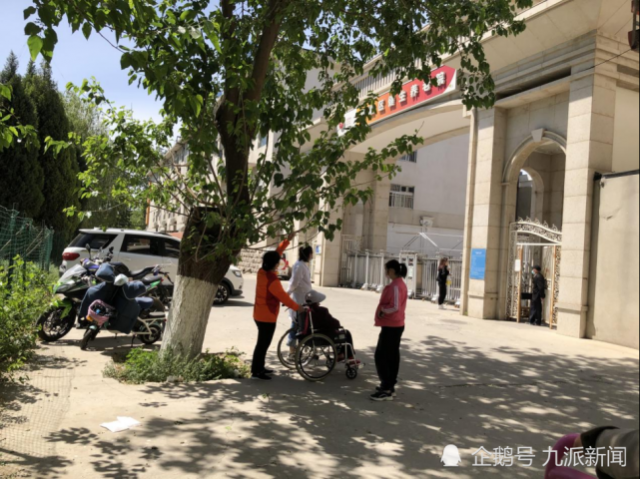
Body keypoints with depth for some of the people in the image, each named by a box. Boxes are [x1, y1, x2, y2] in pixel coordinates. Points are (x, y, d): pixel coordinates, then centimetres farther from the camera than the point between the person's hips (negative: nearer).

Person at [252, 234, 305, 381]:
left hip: (260, 315, 9)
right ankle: (256, 372, 4)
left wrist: (288, 240, 15)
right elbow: (284, 297, -21)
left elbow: (276, 253, 11)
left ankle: (259, 368, 26)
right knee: (263, 344, -2)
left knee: (263, 343, 18)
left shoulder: (262, 272, 1)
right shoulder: (272, 280, -25)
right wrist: (297, 307, -8)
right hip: (267, 317, -9)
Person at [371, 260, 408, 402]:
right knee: (392, 356, 14)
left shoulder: (395, 286, -19)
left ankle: (386, 390, -5)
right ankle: (390, 386, 21)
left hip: (390, 326, -10)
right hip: (397, 325, 10)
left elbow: (394, 307, -26)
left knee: (381, 356, -6)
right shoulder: (401, 284, 13)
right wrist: (384, 310, 12)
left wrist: (382, 311, -12)